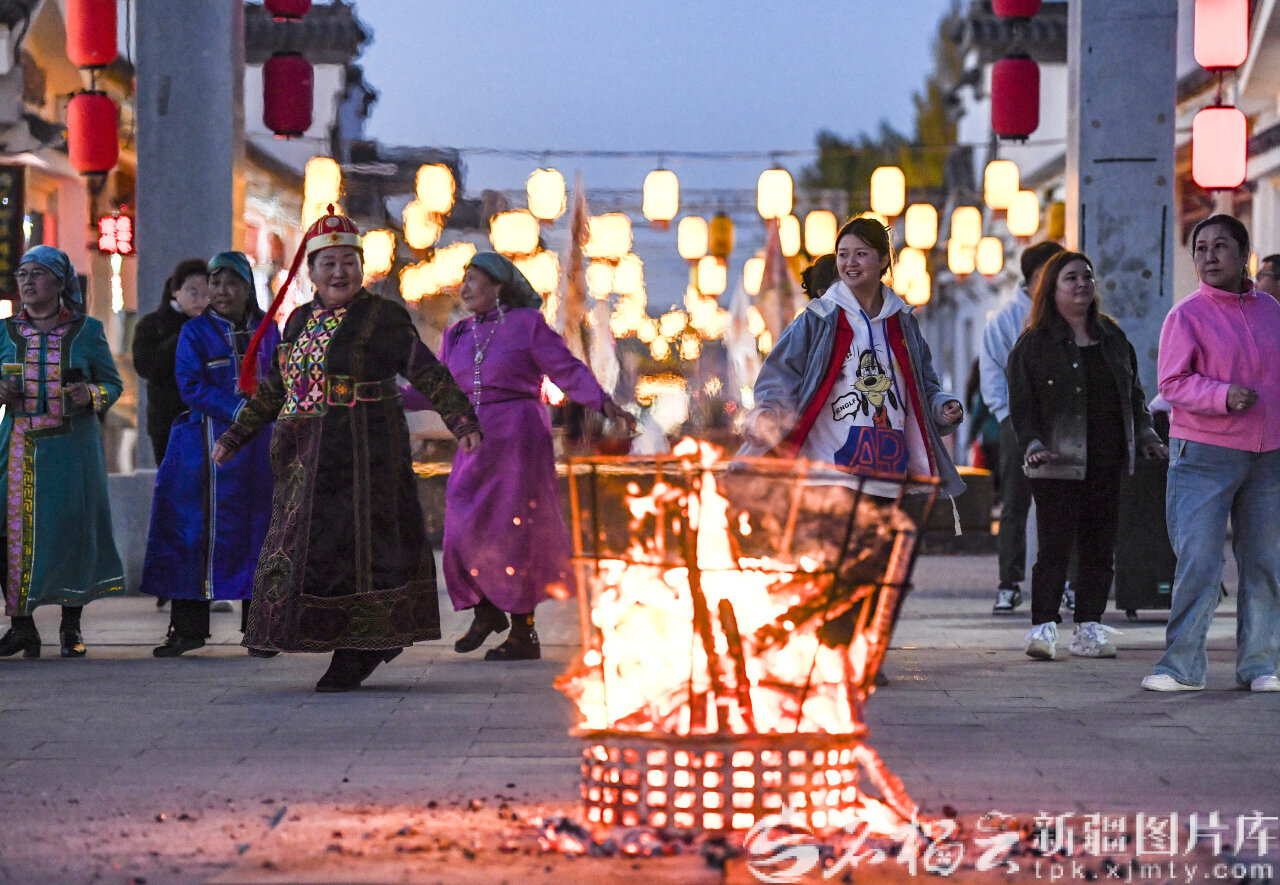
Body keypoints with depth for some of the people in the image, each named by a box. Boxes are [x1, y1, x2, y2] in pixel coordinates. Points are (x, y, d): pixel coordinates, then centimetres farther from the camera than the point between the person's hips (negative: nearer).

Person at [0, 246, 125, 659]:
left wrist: (91, 395, -12)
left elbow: (114, 384, 9)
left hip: (72, 446, -1)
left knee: (73, 529, -2)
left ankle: (72, 626, 11)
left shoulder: (87, 331, 4)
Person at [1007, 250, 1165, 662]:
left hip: (1107, 464, 5)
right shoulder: (1034, 343, 1)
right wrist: (1032, 445, -16)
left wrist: (1145, 435, 12)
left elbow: (1134, 393, 23)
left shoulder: (1113, 338, 16)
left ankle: (1089, 629, 10)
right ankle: (1043, 627, -4)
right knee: (1055, 547, -9)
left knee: (1100, 548, 4)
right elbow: (1021, 404, -3)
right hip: (1058, 464, -5)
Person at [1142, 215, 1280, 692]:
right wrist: (1224, 396, -25)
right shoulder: (1186, 315, -2)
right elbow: (1173, 383, -10)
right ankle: (1181, 665, -5)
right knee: (1198, 560, -9)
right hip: (1204, 455, -4)